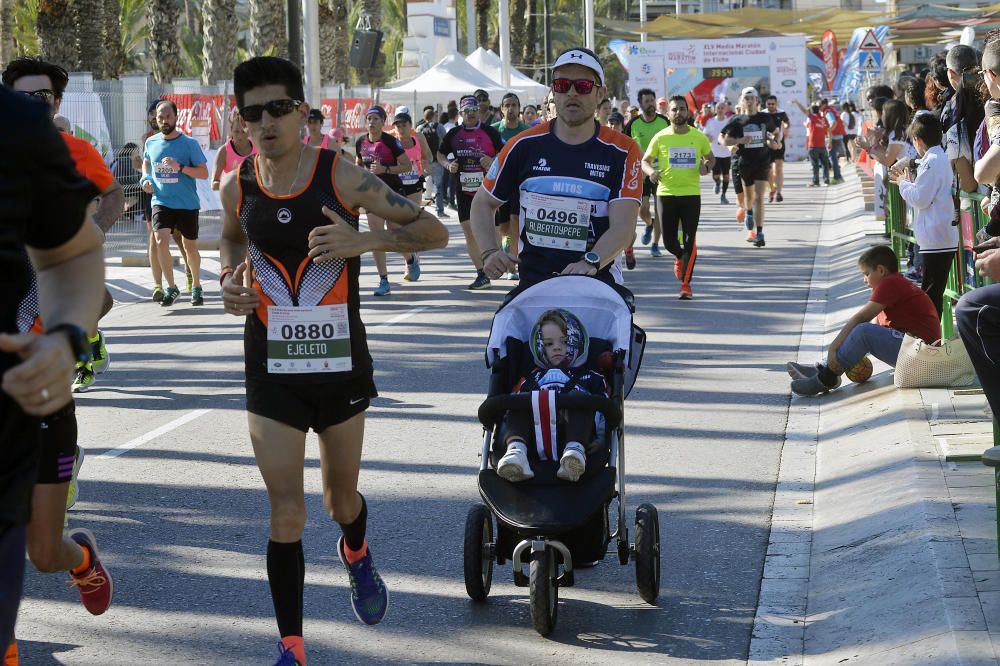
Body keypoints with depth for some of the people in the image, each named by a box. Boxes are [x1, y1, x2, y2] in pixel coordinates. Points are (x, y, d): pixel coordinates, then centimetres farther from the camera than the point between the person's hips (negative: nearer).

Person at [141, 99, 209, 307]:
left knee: (190, 246, 11)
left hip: (187, 204, -2)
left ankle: (196, 287, 31)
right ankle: (171, 288, -6)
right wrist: (145, 178, 4)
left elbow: (204, 173, -11)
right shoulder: (151, 142, 3)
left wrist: (180, 167, -25)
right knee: (161, 241, -19)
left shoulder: (189, 144, -9)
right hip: (161, 202, 2)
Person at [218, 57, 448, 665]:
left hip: (341, 363, -1)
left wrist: (363, 240, -25)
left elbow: (434, 231, -9)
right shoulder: (237, 187, -3)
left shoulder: (342, 176, -12)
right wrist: (230, 282, -1)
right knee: (285, 511, -5)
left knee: (341, 496, 16)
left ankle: (357, 554, 53)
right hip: (272, 367, 1)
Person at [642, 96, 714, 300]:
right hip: (666, 193, 0)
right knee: (669, 242, 4)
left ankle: (685, 284, -1)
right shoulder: (660, 137, -1)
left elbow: (710, 157, 18)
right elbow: (645, 160, 7)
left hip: (691, 193, 0)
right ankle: (680, 257, 40)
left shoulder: (699, 137, 2)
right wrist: (651, 171, -16)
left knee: (689, 241, -8)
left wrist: (707, 166, -6)